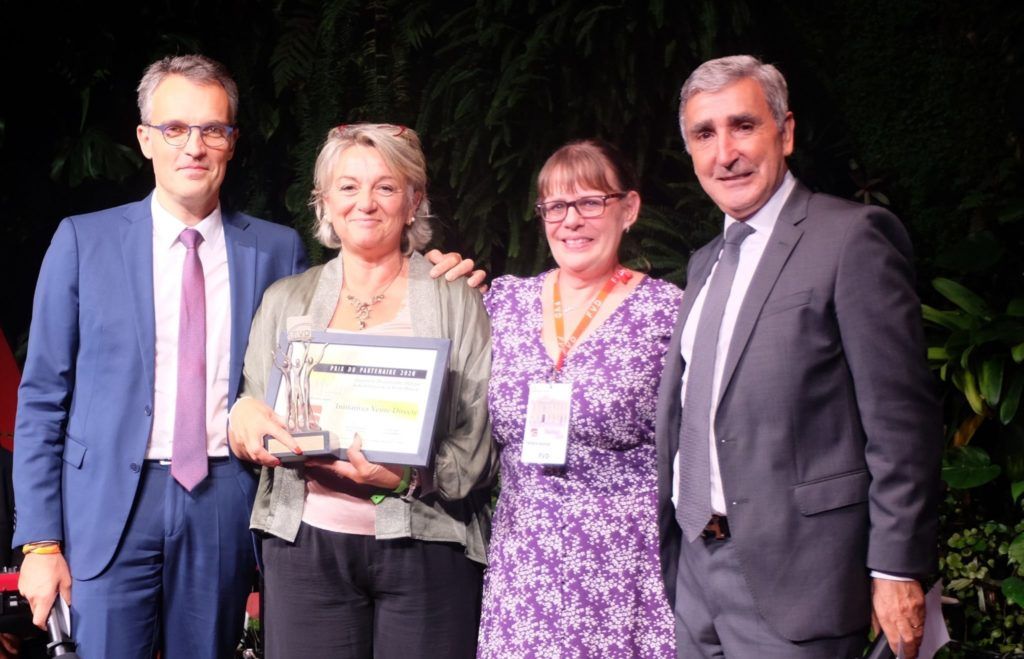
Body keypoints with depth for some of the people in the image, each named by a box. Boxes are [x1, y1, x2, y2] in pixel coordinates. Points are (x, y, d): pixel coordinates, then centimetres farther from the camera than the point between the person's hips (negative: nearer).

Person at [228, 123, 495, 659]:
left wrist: (404, 477, -19)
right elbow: (252, 414, 14)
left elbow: (480, 443, -1)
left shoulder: (456, 302, 4)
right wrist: (245, 421, -10)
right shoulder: (285, 299, 12)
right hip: (305, 540, 2)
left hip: (424, 547, -2)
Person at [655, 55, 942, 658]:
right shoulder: (705, 264, 16)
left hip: (791, 576, -7)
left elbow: (902, 420, -12)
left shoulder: (853, 237, -8)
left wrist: (898, 568, -14)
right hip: (694, 571, 7)